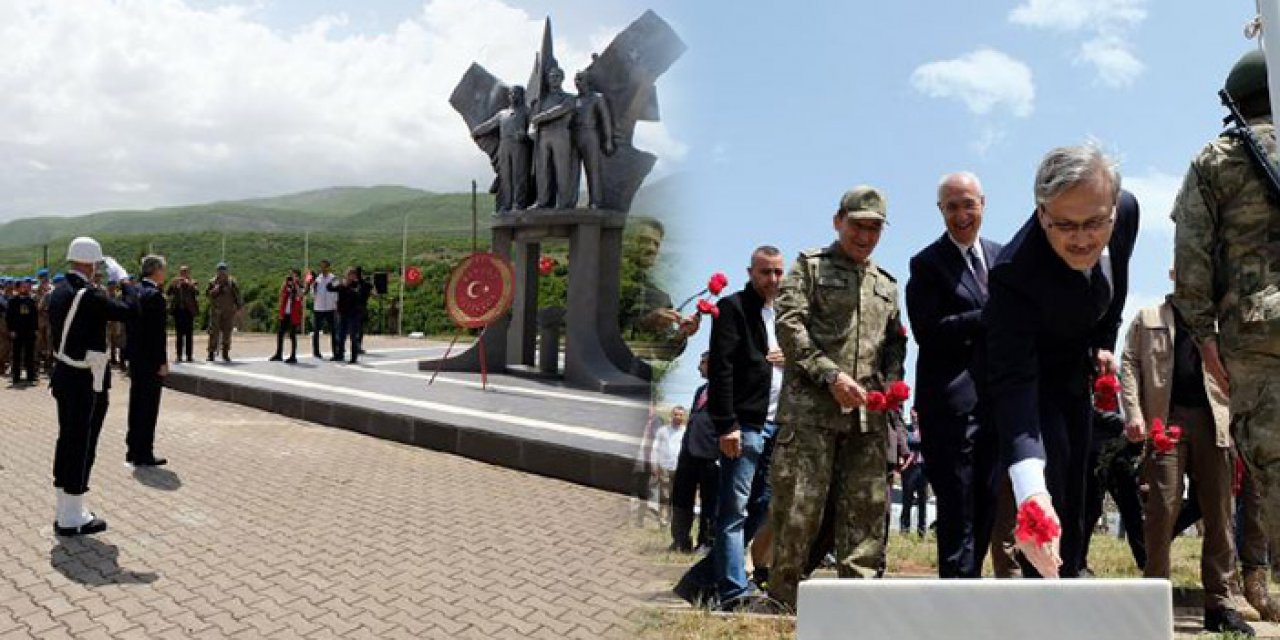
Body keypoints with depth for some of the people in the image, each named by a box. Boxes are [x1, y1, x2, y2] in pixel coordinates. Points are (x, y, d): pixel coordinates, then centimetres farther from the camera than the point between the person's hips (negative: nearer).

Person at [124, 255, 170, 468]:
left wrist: (130, 351, 19)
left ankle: (133, 450, 24)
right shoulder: (155, 295, -17)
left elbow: (128, 325, 14)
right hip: (151, 360, -9)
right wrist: (162, 362, -16)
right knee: (149, 408, -2)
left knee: (136, 404, 16)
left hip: (134, 357, 9)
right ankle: (144, 455, 3)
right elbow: (158, 332, -19)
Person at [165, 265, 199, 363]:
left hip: (189, 310, -2)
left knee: (189, 333, -2)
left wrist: (188, 283, -17)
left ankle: (189, 355, 0)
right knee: (179, 334, 2)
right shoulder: (175, 283, 14)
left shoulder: (193, 283, 8)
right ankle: (179, 355, 4)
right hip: (178, 310, 2)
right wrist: (174, 284, -8)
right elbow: (167, 293, 3)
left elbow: (196, 291, -11)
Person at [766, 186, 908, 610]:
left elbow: (895, 342, 27)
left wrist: (892, 381, 5)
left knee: (866, 507, 4)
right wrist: (831, 375, -15)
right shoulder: (810, 266, 6)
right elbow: (789, 324, -6)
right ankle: (782, 602, 6)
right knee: (798, 507, -5)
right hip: (810, 406, -5)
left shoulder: (886, 284, 22)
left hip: (868, 415, 5)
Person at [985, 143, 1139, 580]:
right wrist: (1030, 490, -61)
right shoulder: (1015, 270, -43)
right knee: (1052, 487, -17)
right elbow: (1012, 381, -51)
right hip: (1032, 373, -6)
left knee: (1073, 495, 14)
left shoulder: (1126, 210, -24)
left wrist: (1104, 342, 1)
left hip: (1076, 366, 6)